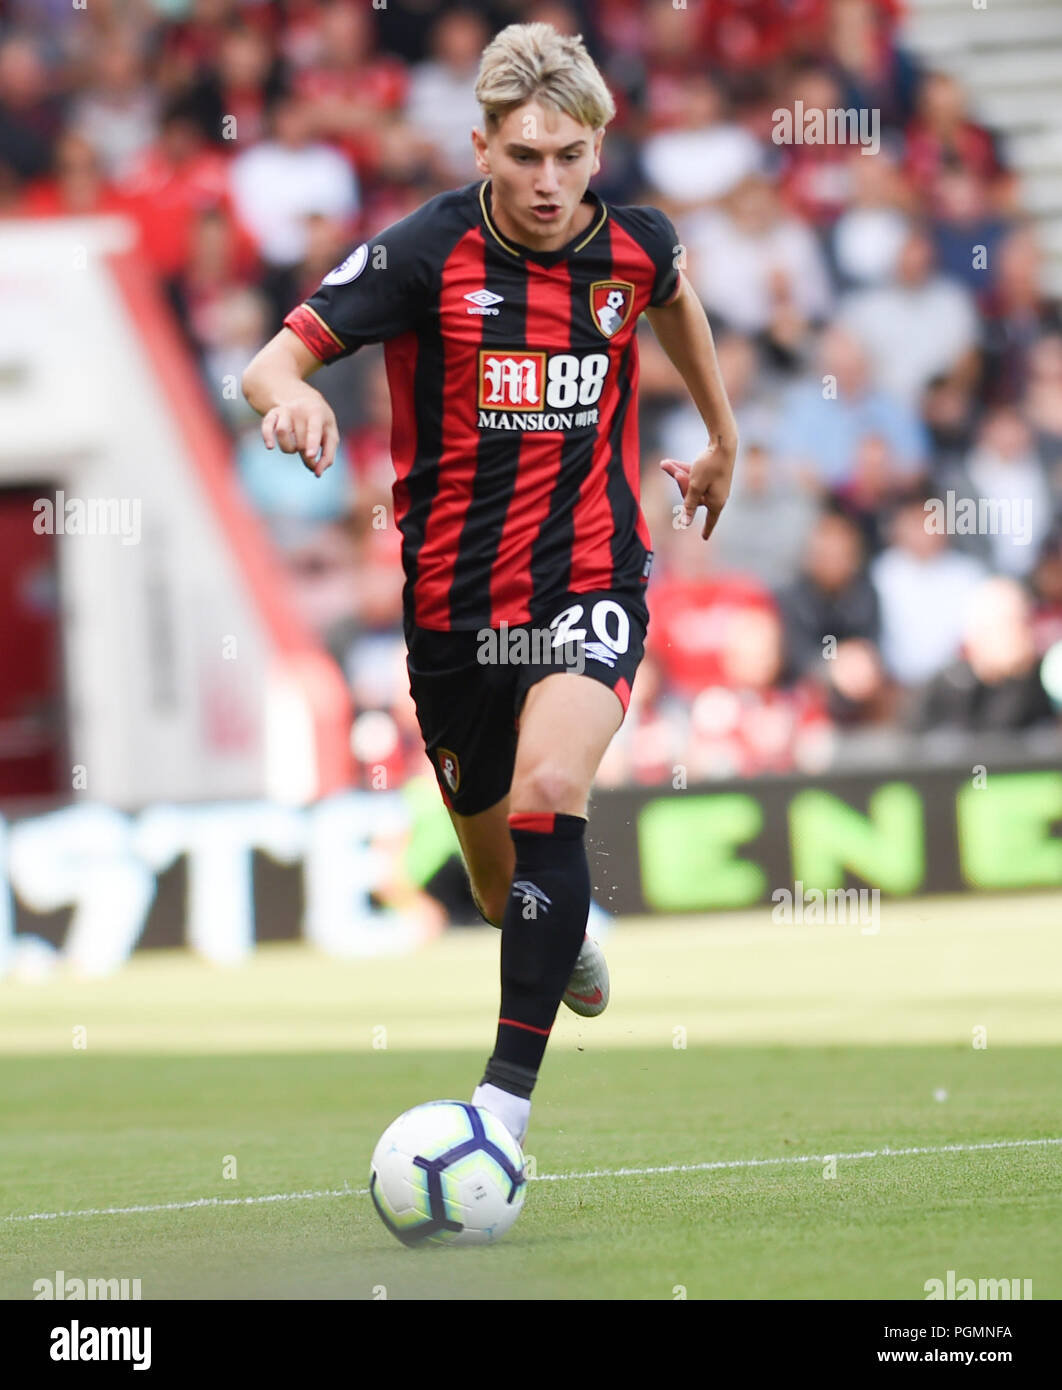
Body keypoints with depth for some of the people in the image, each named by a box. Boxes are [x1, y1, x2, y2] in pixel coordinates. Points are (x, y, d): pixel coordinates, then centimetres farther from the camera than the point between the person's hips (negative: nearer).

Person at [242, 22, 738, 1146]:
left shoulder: (635, 245, -3)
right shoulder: (425, 253, -13)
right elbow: (268, 364, -17)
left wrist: (722, 437, 32)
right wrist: (290, 394, -41)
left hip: (588, 579, 0)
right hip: (453, 597, 1)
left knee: (549, 791, -27)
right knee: (497, 868, 14)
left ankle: (509, 1090, -27)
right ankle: (567, 943, 52)